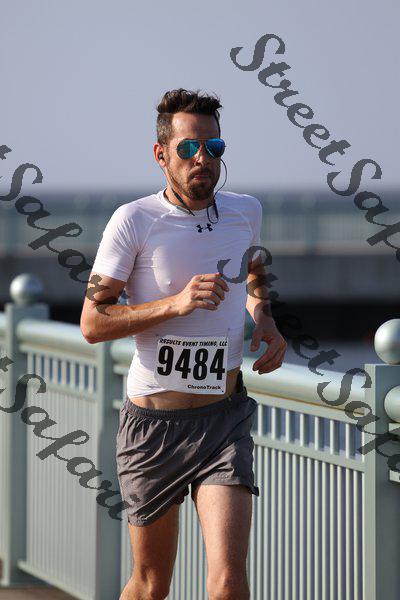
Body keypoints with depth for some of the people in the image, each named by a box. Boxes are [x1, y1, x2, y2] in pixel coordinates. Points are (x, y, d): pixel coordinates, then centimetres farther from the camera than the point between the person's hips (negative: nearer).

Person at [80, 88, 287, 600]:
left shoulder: (245, 211, 5)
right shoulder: (134, 221, -8)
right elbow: (92, 323, -10)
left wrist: (265, 321, 10)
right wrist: (176, 303, -22)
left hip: (225, 421, 2)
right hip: (153, 421, -2)